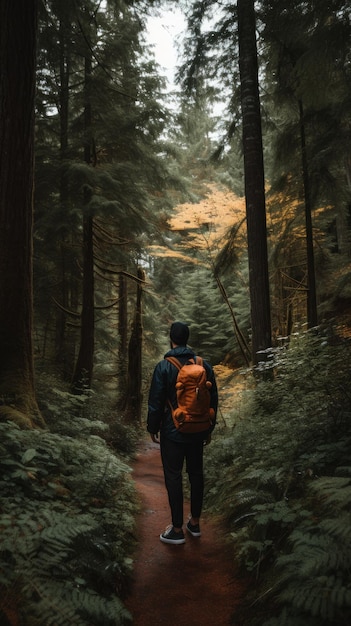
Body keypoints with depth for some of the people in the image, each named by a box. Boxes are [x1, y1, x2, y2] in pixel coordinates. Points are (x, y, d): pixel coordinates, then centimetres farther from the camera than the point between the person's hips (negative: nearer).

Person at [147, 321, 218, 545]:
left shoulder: (164, 367, -13)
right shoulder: (204, 365, 0)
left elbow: (156, 401, -12)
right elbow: (213, 399, 5)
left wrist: (153, 428, 1)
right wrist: (209, 428, 15)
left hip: (172, 432, -4)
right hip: (197, 432, 5)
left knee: (173, 477, 5)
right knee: (196, 473, 16)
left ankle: (177, 530, 14)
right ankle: (195, 523, 28)